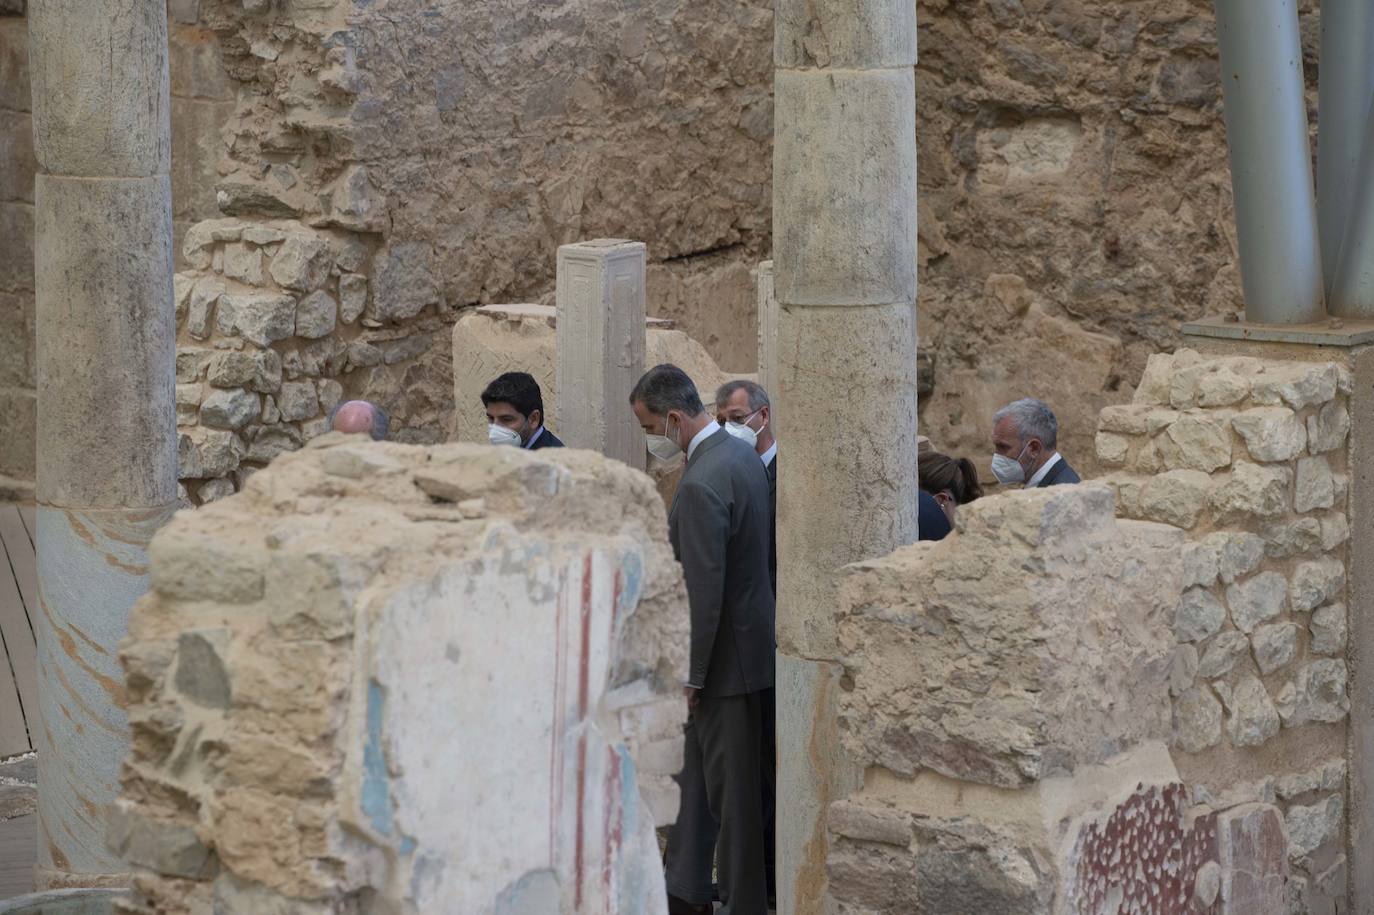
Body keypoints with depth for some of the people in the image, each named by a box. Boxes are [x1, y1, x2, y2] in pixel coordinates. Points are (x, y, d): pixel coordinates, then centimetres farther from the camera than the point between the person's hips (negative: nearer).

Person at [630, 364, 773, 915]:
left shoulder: (701, 485, -25)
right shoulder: (741, 454, 7)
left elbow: (704, 591, -25)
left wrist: (691, 675, -16)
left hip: (726, 653, -10)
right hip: (747, 636, 10)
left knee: (731, 789, 1)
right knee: (692, 771, 19)